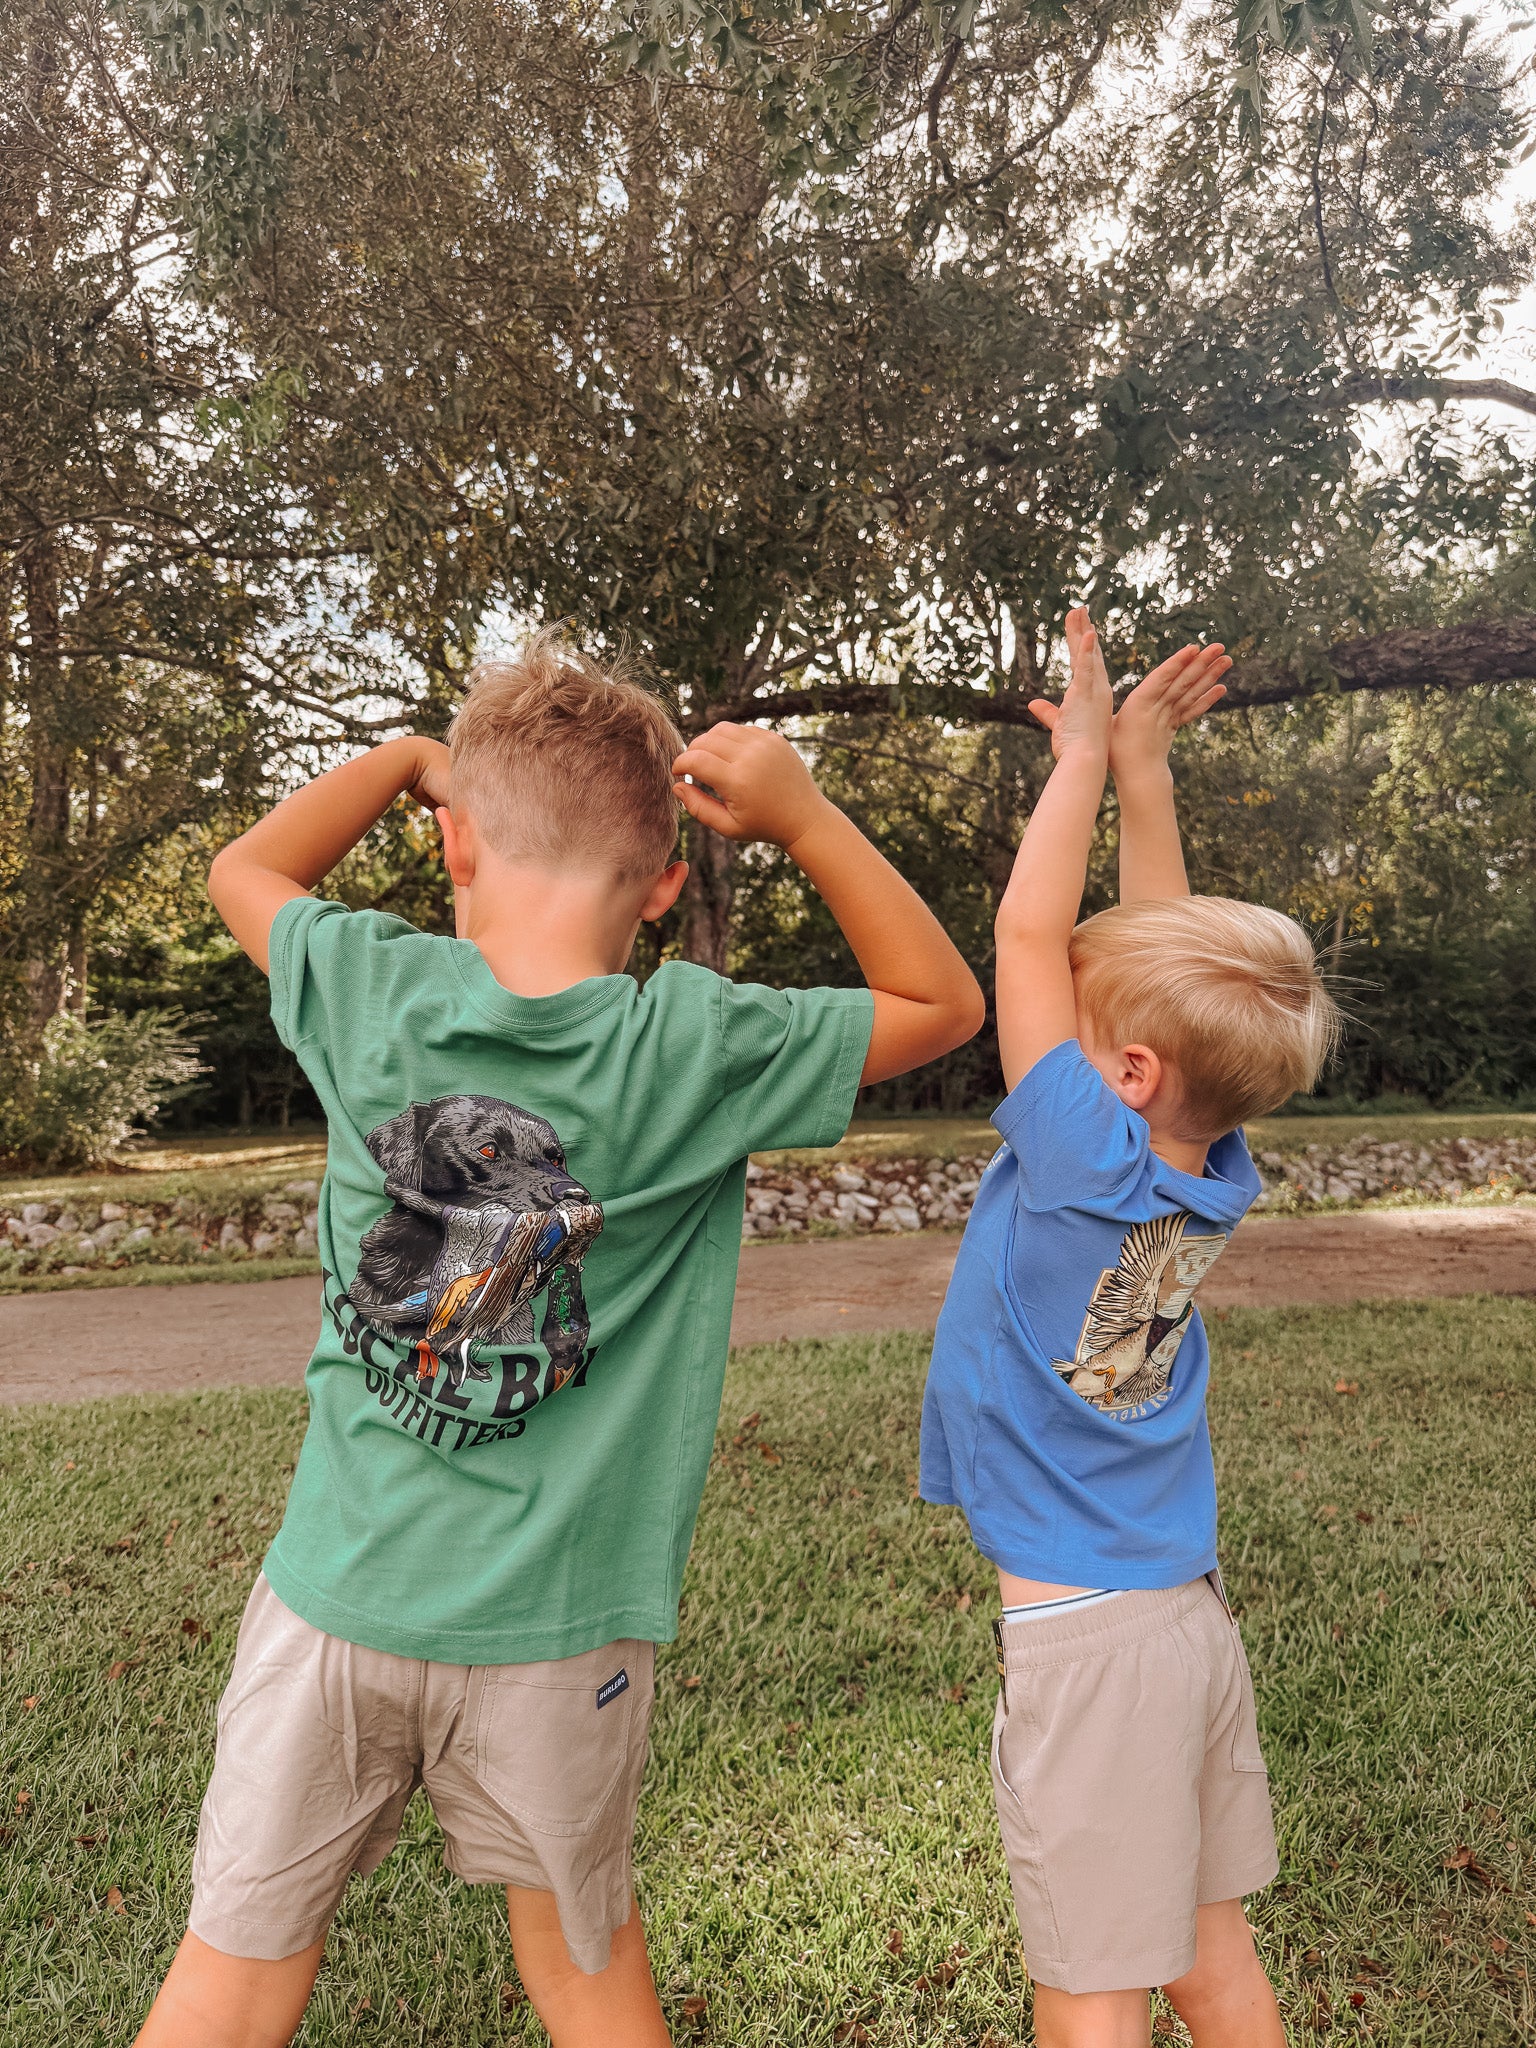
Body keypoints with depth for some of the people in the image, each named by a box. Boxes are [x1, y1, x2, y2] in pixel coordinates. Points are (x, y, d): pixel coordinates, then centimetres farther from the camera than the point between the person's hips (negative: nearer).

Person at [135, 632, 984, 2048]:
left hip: (336, 1593, 2)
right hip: (549, 1631, -1)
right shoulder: (691, 1051, -17)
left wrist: (405, 758, 19)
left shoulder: (371, 992, -11)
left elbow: (245, 870, 13)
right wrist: (799, 812, -8)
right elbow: (945, 1002, -2)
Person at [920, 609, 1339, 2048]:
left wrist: (1090, 756, -6)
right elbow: (1167, 958, 4)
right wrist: (1140, 768, 7)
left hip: (1084, 1640, -7)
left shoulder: (1086, 1165, -23)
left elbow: (1026, 934, -17)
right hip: (1194, 1611, 8)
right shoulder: (1213, 1174, -4)